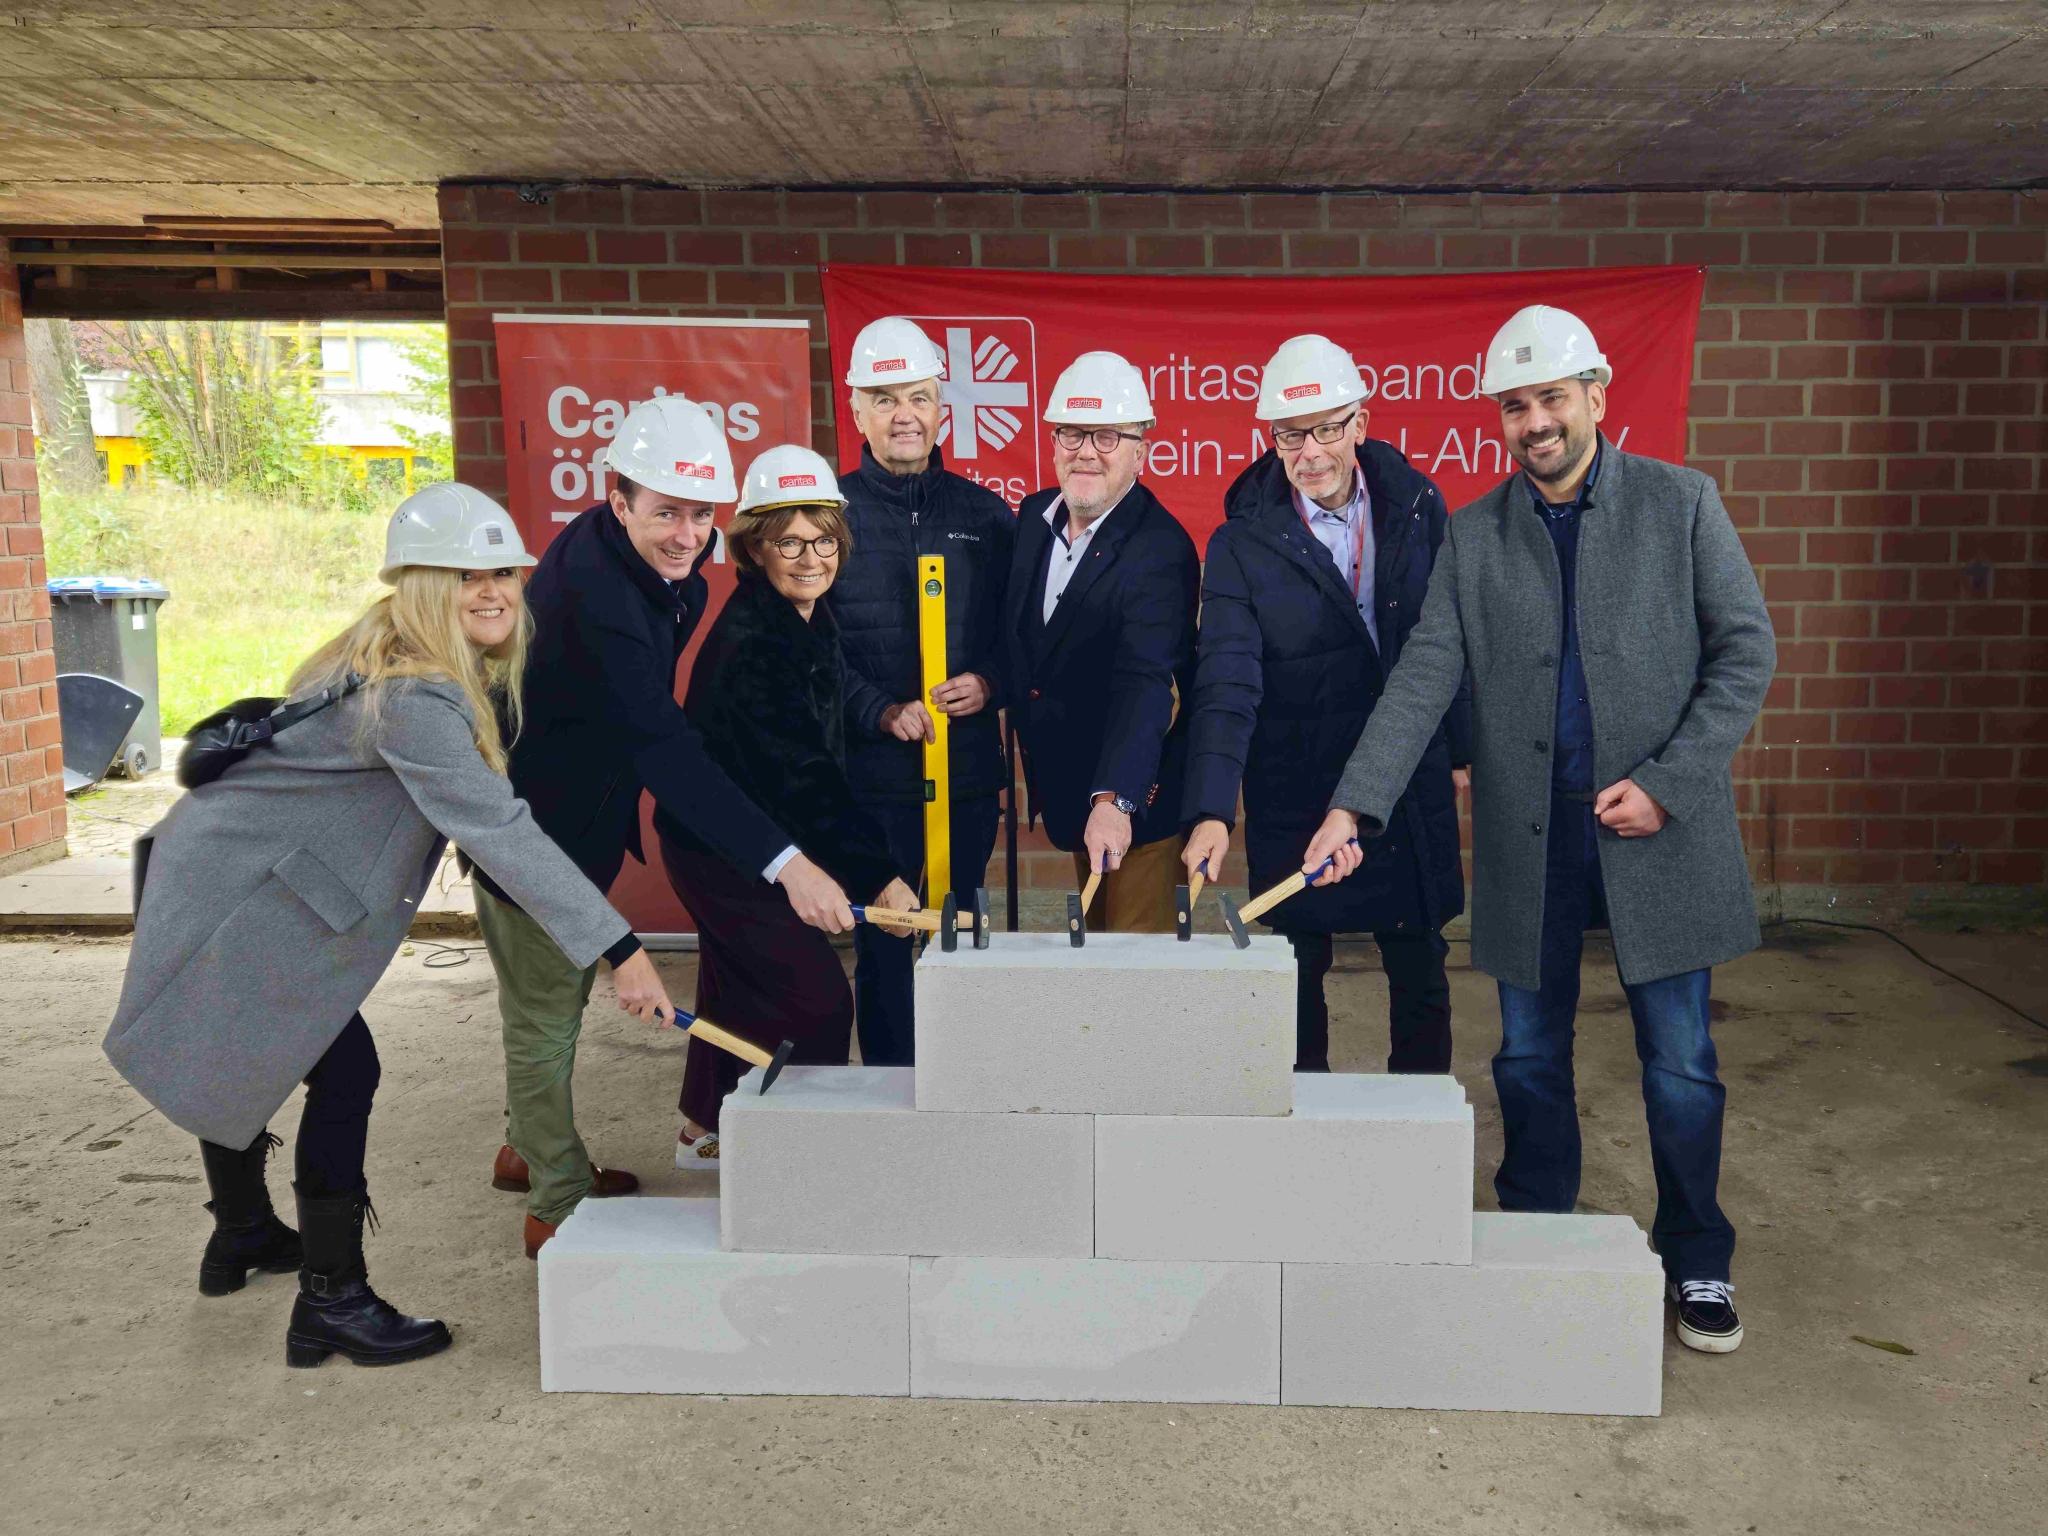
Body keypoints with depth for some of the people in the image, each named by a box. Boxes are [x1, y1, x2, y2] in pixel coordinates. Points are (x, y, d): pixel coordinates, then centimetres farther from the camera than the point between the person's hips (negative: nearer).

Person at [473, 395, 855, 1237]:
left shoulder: (631, 558, -6)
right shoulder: (592, 590, -35)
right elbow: (666, 750, -44)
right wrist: (785, 862, -49)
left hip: (574, 814, 10)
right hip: (530, 823, -10)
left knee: (559, 997, 25)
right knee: (545, 1017, 6)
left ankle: (530, 1149, 47)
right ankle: (559, 1207, 23)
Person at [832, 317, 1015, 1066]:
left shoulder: (984, 513, 8)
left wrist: (988, 684, -9)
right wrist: (882, 711, -15)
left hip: (970, 771, 3)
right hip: (869, 773, -2)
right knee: (883, 946, 4)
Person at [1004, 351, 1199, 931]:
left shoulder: (1161, 549, -23)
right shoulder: (1033, 517, 2)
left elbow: (1146, 684, -34)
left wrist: (1114, 799, -44)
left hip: (1137, 794, -7)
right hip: (1066, 785, 7)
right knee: (1094, 946, 20)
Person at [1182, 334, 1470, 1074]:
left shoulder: (1418, 507, -1)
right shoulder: (1242, 543, -10)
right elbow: (1226, 686, -19)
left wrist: (1461, 746, 7)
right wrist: (1211, 812, -28)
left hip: (1412, 787, 3)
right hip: (1294, 797, -2)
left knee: (1421, 971, 14)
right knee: (1295, 977, 10)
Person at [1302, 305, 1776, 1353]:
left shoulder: (1679, 503, 1)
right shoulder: (1473, 536, 5)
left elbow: (1746, 650, 0)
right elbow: (1423, 678, -3)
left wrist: (1667, 779, -11)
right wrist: (1355, 804, -15)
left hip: (1658, 833, -1)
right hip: (1527, 838, 2)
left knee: (1679, 1061, 7)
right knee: (1529, 1058, 11)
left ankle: (1697, 1264, 26)